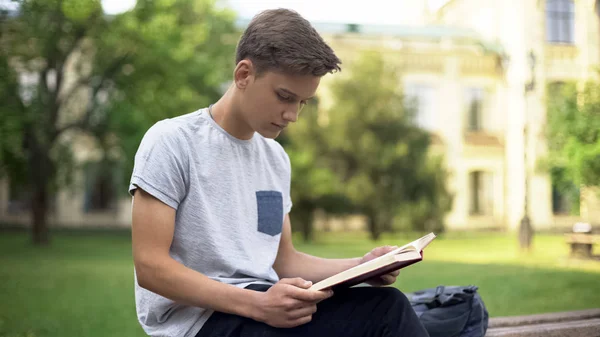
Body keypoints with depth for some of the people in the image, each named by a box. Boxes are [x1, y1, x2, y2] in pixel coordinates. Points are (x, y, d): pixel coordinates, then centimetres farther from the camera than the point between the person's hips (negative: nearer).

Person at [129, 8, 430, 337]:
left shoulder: (276, 157, 13)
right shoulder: (171, 141, -8)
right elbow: (150, 266, -14)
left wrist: (361, 266, -1)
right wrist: (257, 305, -24)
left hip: (263, 305, 6)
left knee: (386, 305, -22)